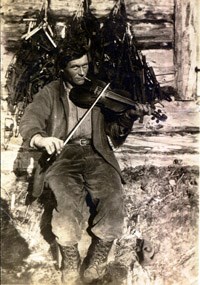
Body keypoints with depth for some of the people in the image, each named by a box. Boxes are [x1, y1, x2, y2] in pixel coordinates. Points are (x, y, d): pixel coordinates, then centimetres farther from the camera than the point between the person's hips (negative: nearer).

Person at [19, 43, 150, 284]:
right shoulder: (50, 92, 11)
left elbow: (115, 133, 9)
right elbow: (29, 121, -5)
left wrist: (129, 116, -12)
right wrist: (41, 139, -28)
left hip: (95, 154, 2)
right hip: (62, 154, -1)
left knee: (112, 200, -25)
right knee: (66, 201, -31)